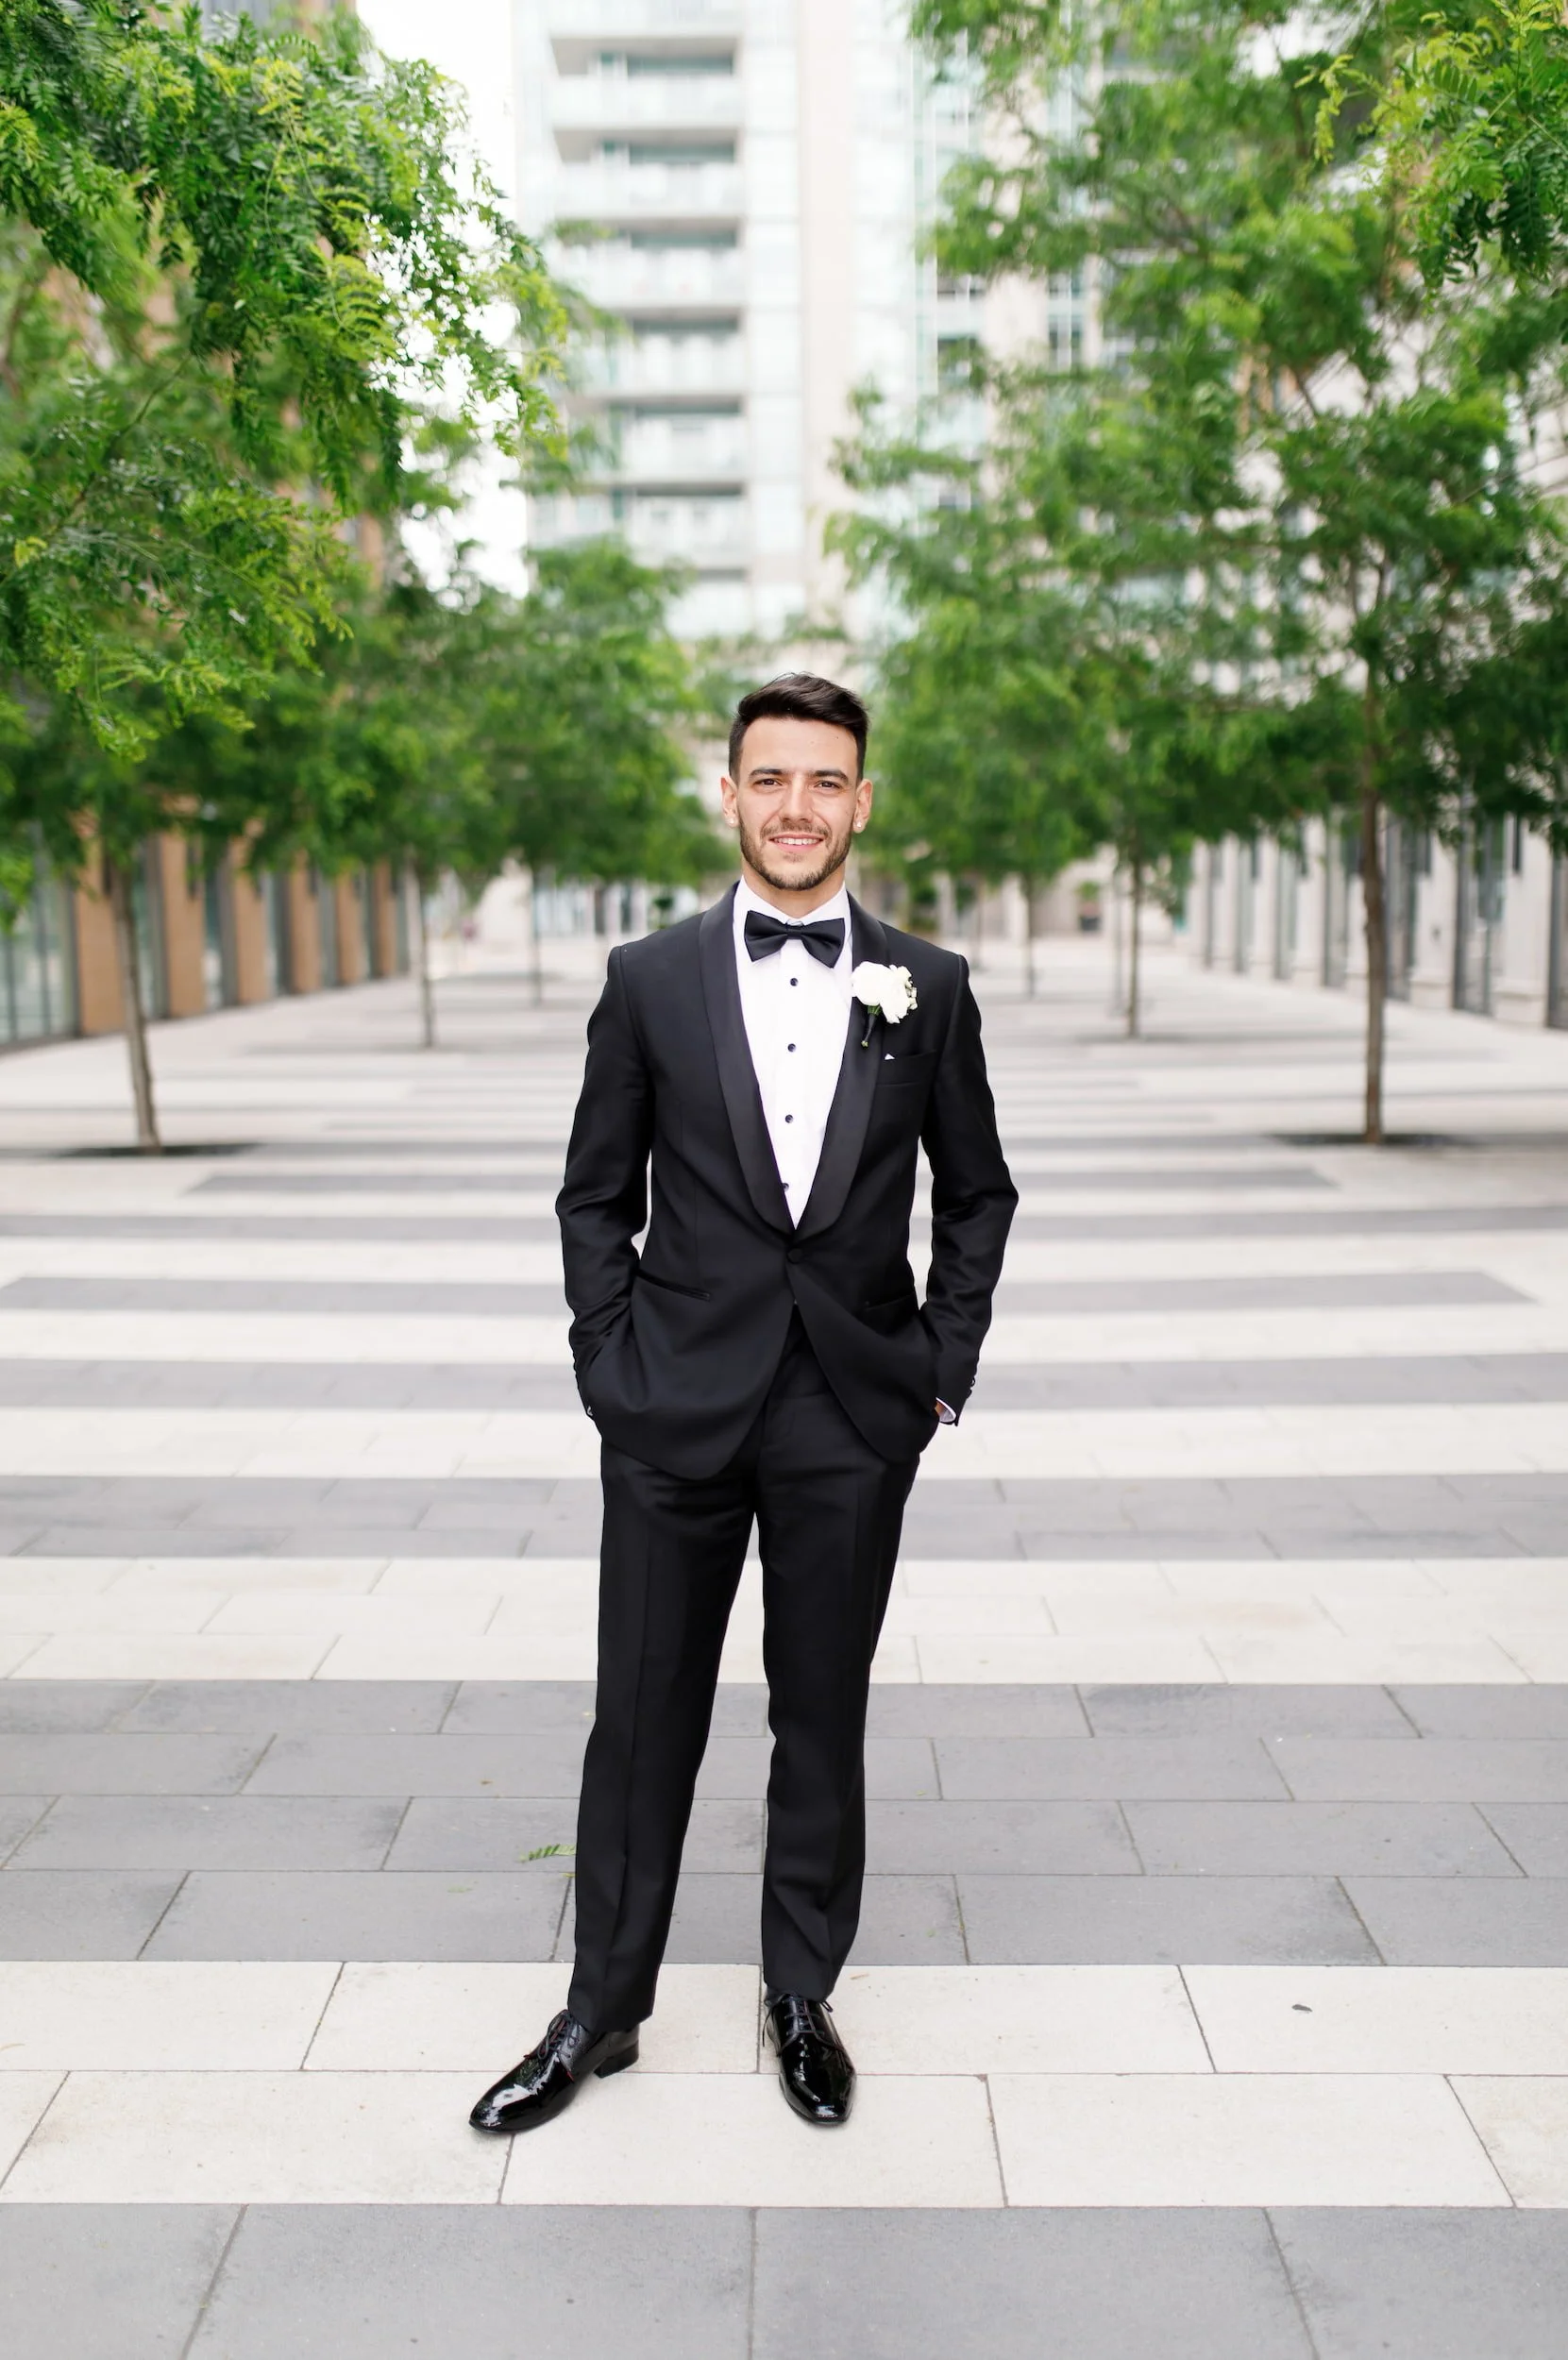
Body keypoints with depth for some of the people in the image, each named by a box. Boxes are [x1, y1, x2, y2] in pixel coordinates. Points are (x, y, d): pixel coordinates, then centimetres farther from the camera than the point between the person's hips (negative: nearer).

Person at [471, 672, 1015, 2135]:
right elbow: (596, 1198, 6)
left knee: (822, 1718, 13)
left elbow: (977, 1195, 10)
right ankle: (603, 2008, 29)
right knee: (643, 1719, 10)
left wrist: (942, 1367, 2)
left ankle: (802, 1992, 33)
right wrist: (610, 1369, -2)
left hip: (857, 1422, 0)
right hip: (678, 1413, 0)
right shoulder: (649, 980, 1)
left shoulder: (927, 987, 3)